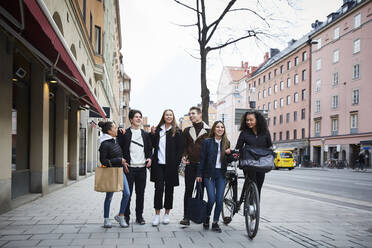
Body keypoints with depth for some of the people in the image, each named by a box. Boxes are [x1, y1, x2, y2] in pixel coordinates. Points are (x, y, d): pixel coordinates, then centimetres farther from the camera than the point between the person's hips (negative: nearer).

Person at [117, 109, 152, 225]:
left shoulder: (145, 134, 13)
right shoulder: (125, 133, 1)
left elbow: (150, 148, 18)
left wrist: (150, 158, 1)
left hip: (142, 168, 3)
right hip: (129, 167, -3)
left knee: (140, 194, 8)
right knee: (127, 193, 1)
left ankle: (139, 216, 18)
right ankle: (126, 216, 12)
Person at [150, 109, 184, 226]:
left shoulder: (177, 131, 2)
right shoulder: (157, 129, 10)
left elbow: (180, 148, 0)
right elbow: (154, 145, 13)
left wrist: (176, 163, -8)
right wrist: (152, 134, -2)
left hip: (170, 165, -1)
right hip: (158, 164, 1)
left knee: (169, 189, 7)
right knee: (158, 188, -4)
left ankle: (167, 214, 18)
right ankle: (157, 215, 1)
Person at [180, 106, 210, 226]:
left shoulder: (208, 131, 1)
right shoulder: (187, 130, 12)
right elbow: (184, 146, 15)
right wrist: (184, 156, -2)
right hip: (190, 164, 2)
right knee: (188, 190, 0)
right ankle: (186, 217, 1)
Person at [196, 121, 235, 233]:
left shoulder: (226, 142, 9)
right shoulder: (207, 142, 0)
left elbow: (229, 161, 13)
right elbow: (202, 159, 0)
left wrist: (229, 154, -9)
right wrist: (199, 174, -3)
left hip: (221, 174, 3)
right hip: (209, 174, -3)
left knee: (219, 200, 0)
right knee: (212, 199, -9)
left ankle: (215, 222, 15)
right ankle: (206, 218, 19)